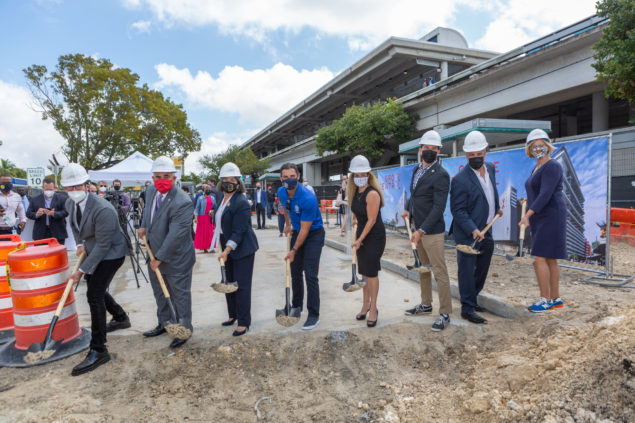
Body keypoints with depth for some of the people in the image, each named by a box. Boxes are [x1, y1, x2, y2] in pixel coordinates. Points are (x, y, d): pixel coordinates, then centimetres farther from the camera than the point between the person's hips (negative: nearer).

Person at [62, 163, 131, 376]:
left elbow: (103, 245, -27)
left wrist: (82, 270, -23)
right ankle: (121, 318, 46)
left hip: (111, 253, -9)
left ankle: (98, 351, -9)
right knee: (96, 289, 21)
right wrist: (80, 244, 2)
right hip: (93, 250, 9)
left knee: (94, 294, -15)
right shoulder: (70, 203, -4)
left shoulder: (102, 210, -31)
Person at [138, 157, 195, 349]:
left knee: (180, 294, 7)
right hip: (155, 254, 8)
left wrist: (159, 258, -21)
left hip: (176, 259, -8)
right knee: (160, 293, 22)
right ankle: (164, 324, 41)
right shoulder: (150, 190, -1)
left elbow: (175, 236, -27)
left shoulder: (182, 203, -29)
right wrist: (144, 226, 11)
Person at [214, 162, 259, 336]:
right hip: (228, 248, 9)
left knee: (242, 286, -3)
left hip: (242, 250, -9)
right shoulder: (223, 199, 9)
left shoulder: (241, 203, -19)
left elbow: (238, 232, -23)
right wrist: (223, 249, 17)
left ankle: (244, 322, 9)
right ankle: (233, 315, 34)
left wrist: (226, 251, -28)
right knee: (228, 283, 17)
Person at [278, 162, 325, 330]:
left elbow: (305, 229, -25)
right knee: (295, 272, 14)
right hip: (297, 232, 7)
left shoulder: (308, 198, -30)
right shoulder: (281, 192, -7)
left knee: (310, 275, -11)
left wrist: (294, 250, -18)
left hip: (314, 234, -7)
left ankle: (314, 315, -1)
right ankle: (296, 306, 31)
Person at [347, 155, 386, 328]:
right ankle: (365, 305, 27)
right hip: (362, 235, 7)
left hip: (375, 237, -7)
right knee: (364, 272, 13)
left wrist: (360, 239, -14)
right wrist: (358, 238, 13)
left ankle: (373, 310, 11)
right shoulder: (355, 193, 6)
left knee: (371, 272, -2)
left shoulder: (372, 193, -18)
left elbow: (372, 220, -18)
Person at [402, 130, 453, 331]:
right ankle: (426, 305, 34)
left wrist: (422, 230, -23)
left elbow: (438, 207, -20)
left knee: (440, 272, -3)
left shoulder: (441, 175, -15)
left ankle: (444, 314, 8)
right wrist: (408, 209, 5)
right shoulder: (416, 170, 12)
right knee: (423, 268, 19)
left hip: (432, 231, -9)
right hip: (417, 228, 9)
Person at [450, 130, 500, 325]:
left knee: (482, 269, 19)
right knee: (467, 270, 0)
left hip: (486, 231, 8)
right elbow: (457, 210, -21)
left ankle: (472, 300, 37)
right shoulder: (460, 179, -20)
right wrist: (473, 231, -27)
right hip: (468, 234, -8)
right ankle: (467, 308, 13)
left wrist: (496, 210, 28)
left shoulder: (490, 168, 5)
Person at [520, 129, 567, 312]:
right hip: (540, 219, 10)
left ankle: (546, 300, 0)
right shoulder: (535, 170, 17)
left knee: (540, 258, -9)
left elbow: (546, 194, -23)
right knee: (550, 260, 12)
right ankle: (556, 299, 20)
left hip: (550, 217, -10)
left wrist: (527, 214, -28)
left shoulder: (552, 167, -13)